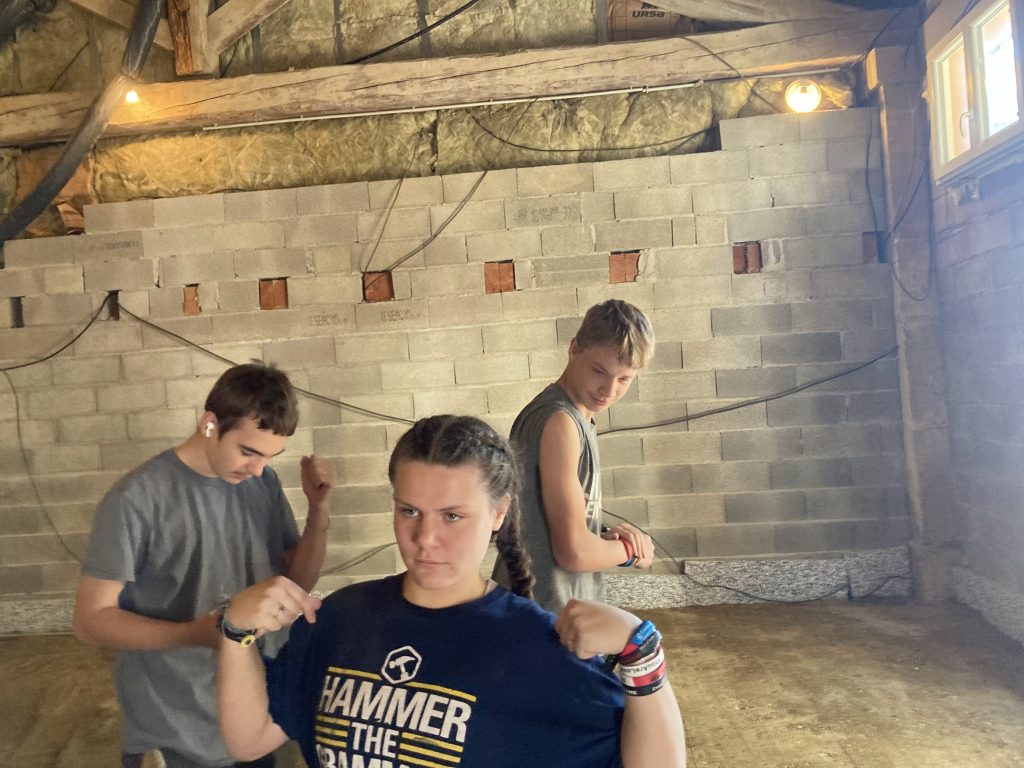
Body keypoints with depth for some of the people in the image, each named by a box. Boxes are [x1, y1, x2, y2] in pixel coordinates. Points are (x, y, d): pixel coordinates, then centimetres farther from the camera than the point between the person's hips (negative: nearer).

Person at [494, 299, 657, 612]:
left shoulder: (576, 416, 7)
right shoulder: (560, 421, -21)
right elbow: (574, 551, -23)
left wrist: (606, 534, -2)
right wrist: (630, 550, -6)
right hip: (548, 615, -9)